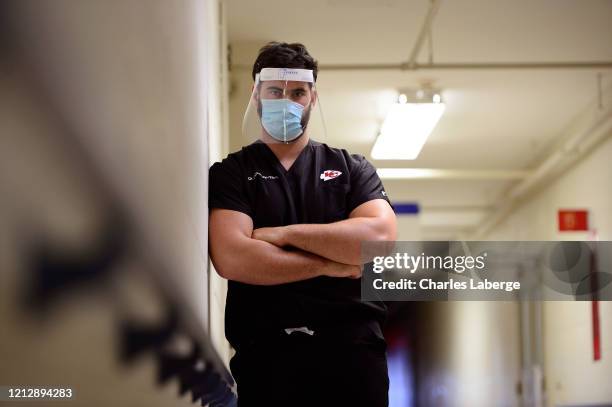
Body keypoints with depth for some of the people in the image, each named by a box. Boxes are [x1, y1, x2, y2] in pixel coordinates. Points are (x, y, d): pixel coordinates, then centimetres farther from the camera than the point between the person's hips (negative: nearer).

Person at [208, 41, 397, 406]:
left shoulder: (352, 168, 12)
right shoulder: (230, 173, 6)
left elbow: (380, 239, -7)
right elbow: (231, 258, -11)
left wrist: (283, 234, -8)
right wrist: (329, 265, -7)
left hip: (353, 349, 1)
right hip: (266, 353, -1)